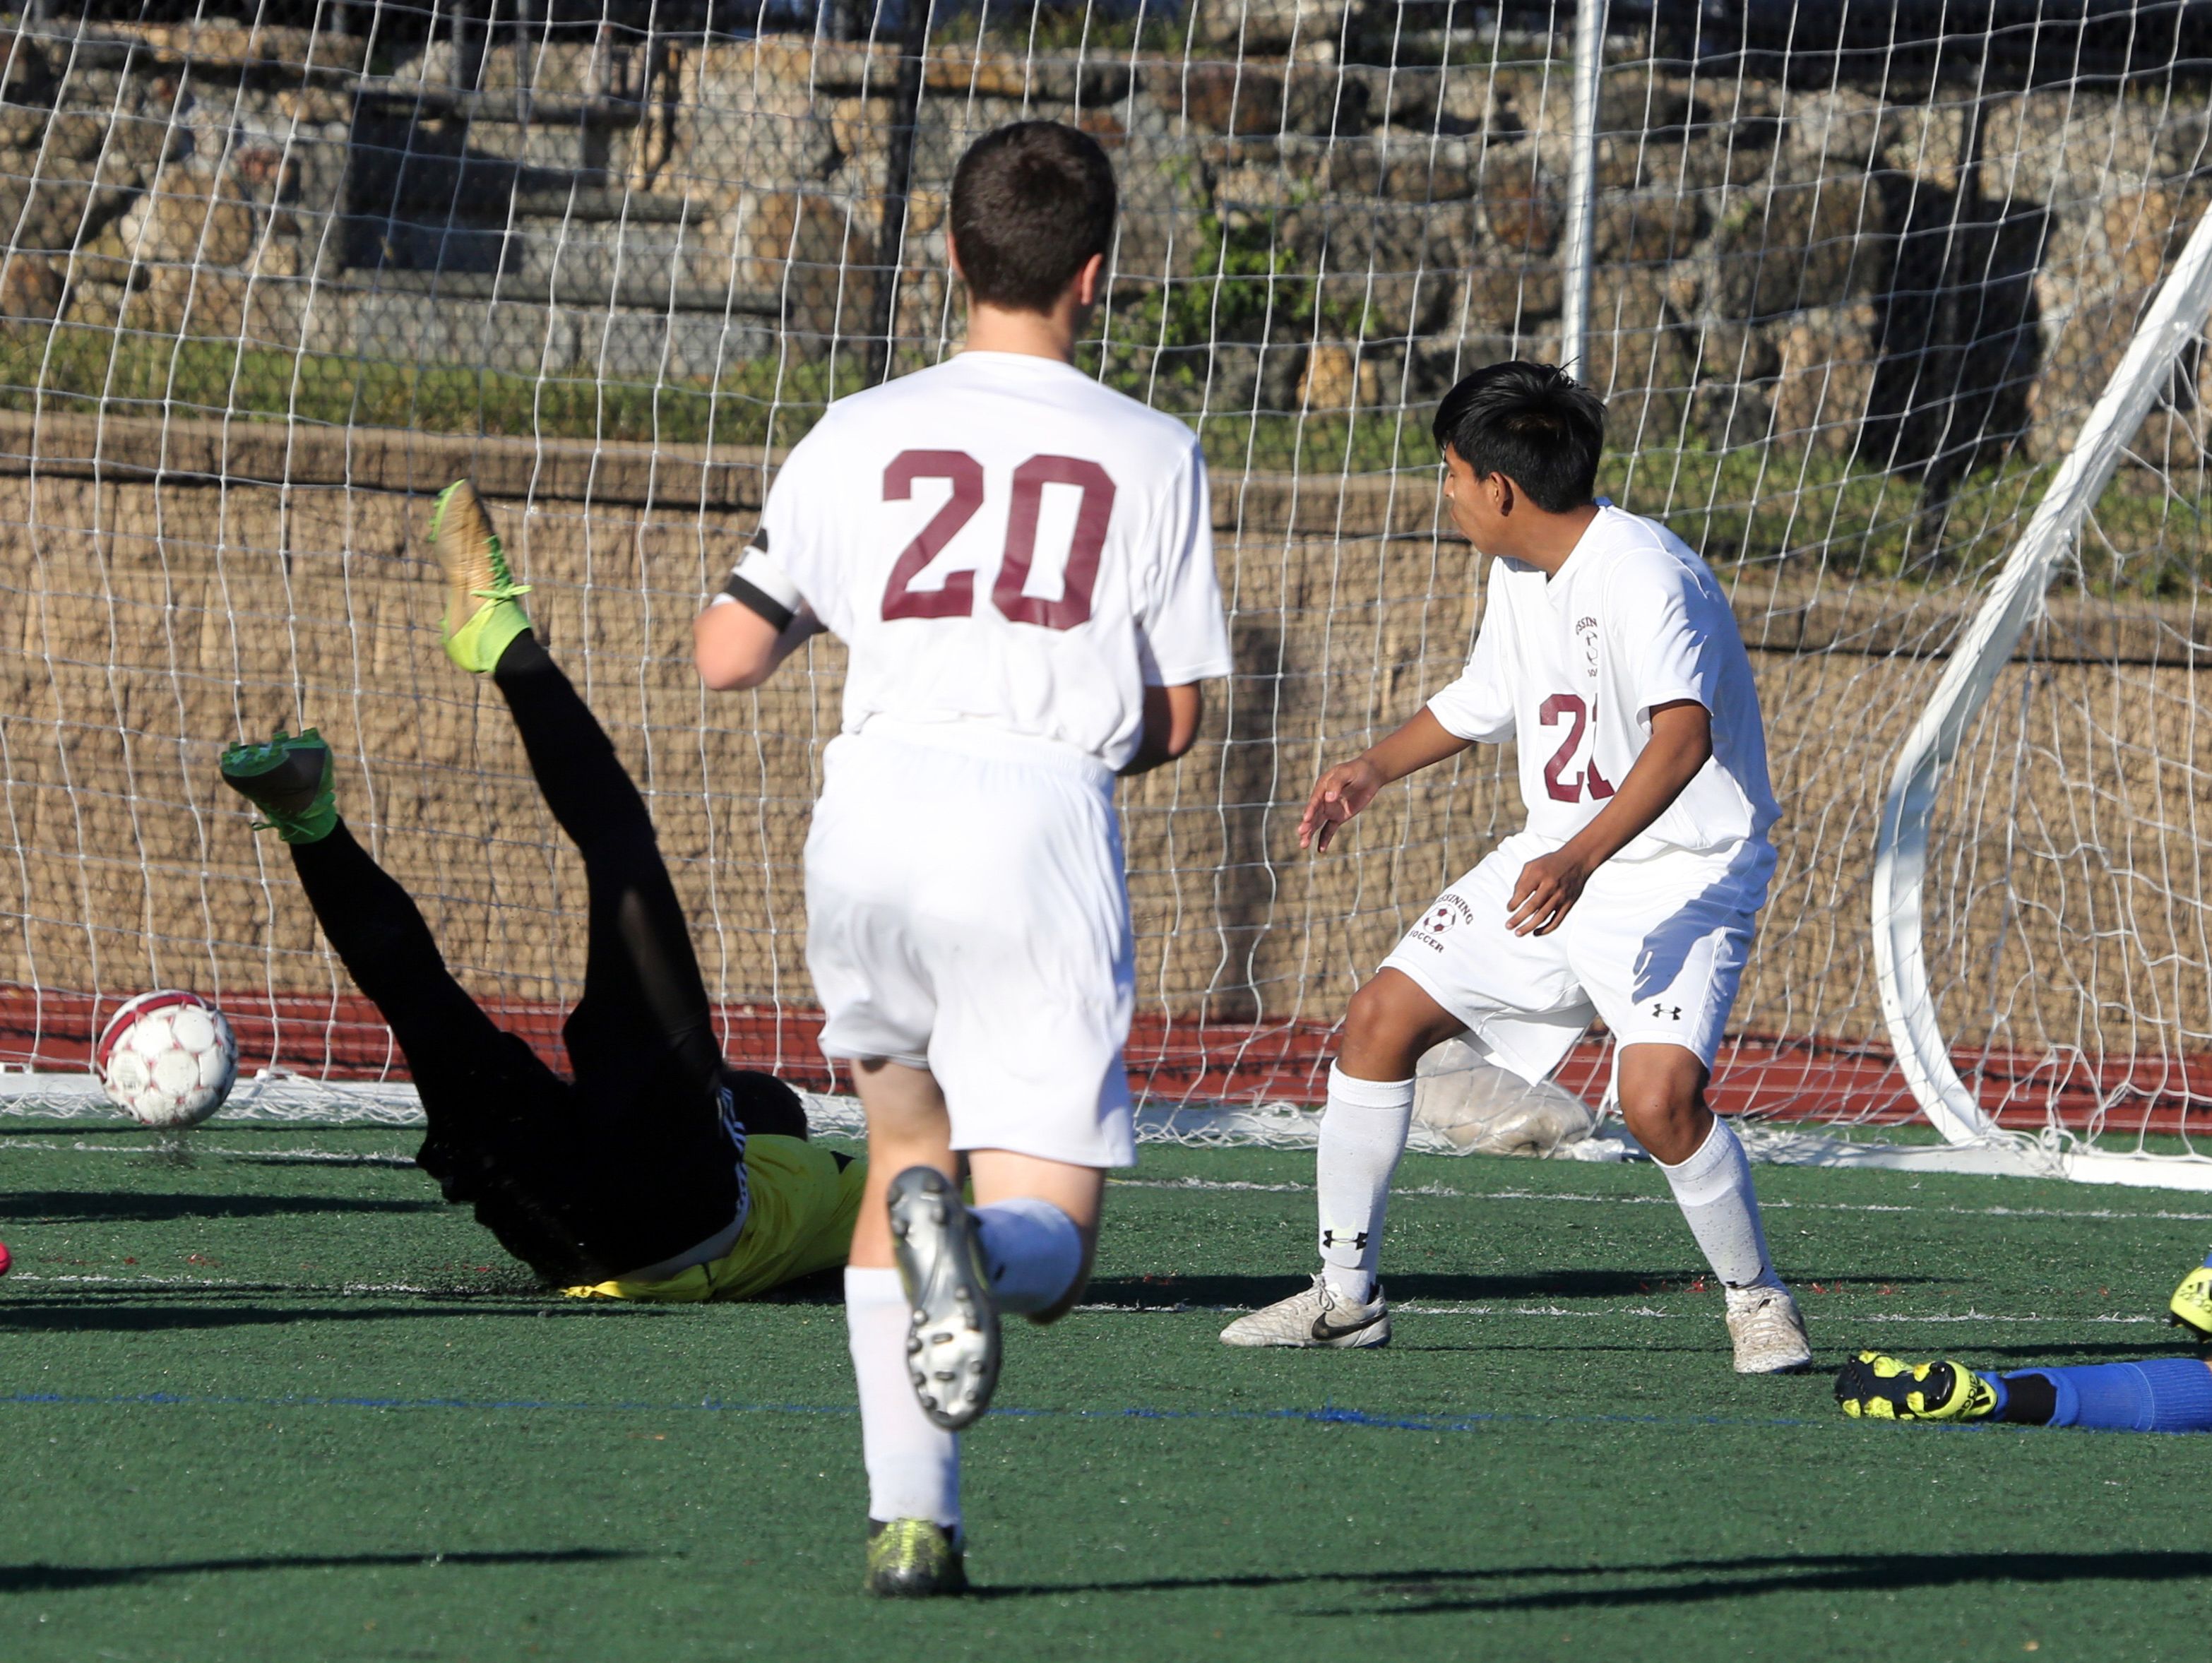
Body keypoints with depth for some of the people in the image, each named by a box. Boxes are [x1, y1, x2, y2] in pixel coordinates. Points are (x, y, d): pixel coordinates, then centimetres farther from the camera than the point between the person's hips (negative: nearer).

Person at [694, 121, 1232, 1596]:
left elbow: (726, 657, 11)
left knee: (903, 1140, 24)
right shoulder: (1153, 455, 6)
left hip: (876, 803, 2)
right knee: (1050, 1249, 1)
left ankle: (910, 1516, 13)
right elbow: (1175, 720, 9)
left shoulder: (859, 438, 9)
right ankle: (970, 1244, -37)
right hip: (1047, 817, -2)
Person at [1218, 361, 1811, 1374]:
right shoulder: (1518, 574, 6)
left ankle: (1760, 1303, -5)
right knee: (1381, 1018, 4)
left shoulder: (1641, 575, -24)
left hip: (1682, 873, -9)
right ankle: (1346, 1298, 17)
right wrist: (1378, 768, 17)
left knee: (1659, 1094, -29)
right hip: (1556, 862, 9)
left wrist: (1580, 860, -49)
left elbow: (1683, 736, -39)